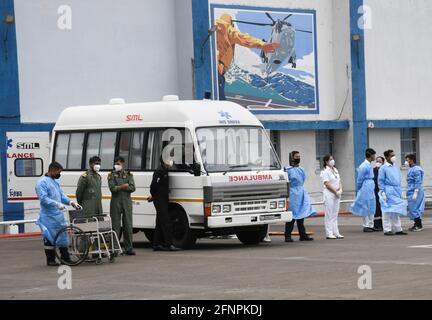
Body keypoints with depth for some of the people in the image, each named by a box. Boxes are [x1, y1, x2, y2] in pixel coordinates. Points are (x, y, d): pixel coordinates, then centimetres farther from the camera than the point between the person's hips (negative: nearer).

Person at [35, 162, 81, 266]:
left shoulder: (55, 182, 17)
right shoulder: (42, 182, -11)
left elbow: (62, 196, 19)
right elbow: (43, 199, -21)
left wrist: (70, 202, 2)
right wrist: (57, 204, -30)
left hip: (59, 216, 9)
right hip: (49, 217, -9)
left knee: (63, 237, 10)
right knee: (50, 238, -2)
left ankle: (65, 258, 17)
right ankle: (50, 260, 5)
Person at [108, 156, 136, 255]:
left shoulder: (129, 174, 11)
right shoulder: (111, 175, 6)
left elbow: (132, 188, -2)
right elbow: (112, 188, -9)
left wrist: (119, 187, -9)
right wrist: (124, 186, -12)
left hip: (127, 202, 2)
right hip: (116, 202, -2)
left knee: (128, 225, 2)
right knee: (116, 226, -2)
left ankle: (129, 248, 6)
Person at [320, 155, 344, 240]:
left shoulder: (335, 170, 15)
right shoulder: (325, 171, -8)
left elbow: (339, 181, 16)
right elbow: (327, 184, -15)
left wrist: (340, 190, -2)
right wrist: (336, 191, -15)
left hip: (337, 194, 7)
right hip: (329, 194, -7)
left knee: (335, 214, 9)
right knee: (329, 214, -5)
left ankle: (336, 233, 12)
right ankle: (329, 233, -4)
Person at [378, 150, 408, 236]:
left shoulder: (396, 167, 13)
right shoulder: (383, 168, -6)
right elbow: (380, 181, -7)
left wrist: (400, 192, 16)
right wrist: (383, 193, -13)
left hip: (397, 192, 6)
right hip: (388, 192, -6)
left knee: (397, 210, 10)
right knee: (388, 211, -3)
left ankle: (398, 229, 15)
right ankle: (387, 230, 2)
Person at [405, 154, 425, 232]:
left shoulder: (416, 170, -14)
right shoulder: (411, 169, 16)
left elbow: (418, 182, -19)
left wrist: (415, 193, -22)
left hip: (414, 192, -10)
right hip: (411, 192, 10)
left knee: (414, 209, -8)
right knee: (413, 209, 12)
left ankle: (419, 226, -3)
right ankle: (416, 224, 18)